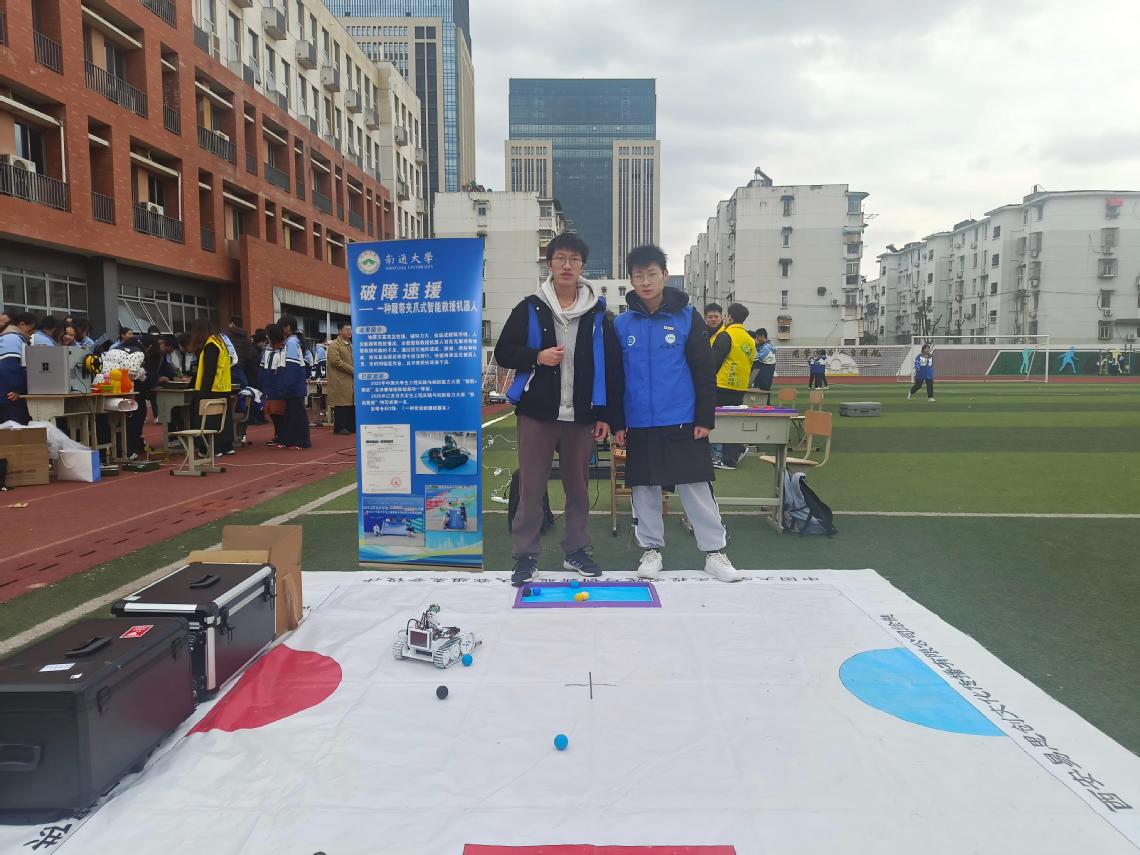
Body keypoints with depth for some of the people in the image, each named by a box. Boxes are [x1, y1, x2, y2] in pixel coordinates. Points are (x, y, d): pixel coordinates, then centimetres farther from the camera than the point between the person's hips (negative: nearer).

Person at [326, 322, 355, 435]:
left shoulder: (350, 345, 21)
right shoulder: (334, 345, -6)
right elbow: (336, 361, -16)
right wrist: (353, 370, -16)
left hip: (352, 381, 8)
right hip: (340, 381, -8)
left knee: (351, 404, 7)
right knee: (341, 405, -7)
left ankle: (351, 426, 13)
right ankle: (339, 428, -1)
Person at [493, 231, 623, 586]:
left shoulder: (597, 313, 5)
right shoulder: (530, 308, 1)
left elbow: (612, 367, 5)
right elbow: (502, 352, 4)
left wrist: (608, 416, 1)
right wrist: (536, 357, -14)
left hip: (581, 415, 2)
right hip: (537, 411, -1)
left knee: (578, 486, 12)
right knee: (530, 487, 2)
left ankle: (576, 551, 27)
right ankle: (525, 555, 14)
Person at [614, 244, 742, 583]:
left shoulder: (687, 317, 0)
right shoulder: (622, 323, 4)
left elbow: (704, 371, -1)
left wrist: (705, 418, -6)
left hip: (683, 421, -2)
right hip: (638, 424, 2)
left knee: (697, 486, 2)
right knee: (644, 489, 9)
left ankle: (715, 551, 13)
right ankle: (651, 549, 23)